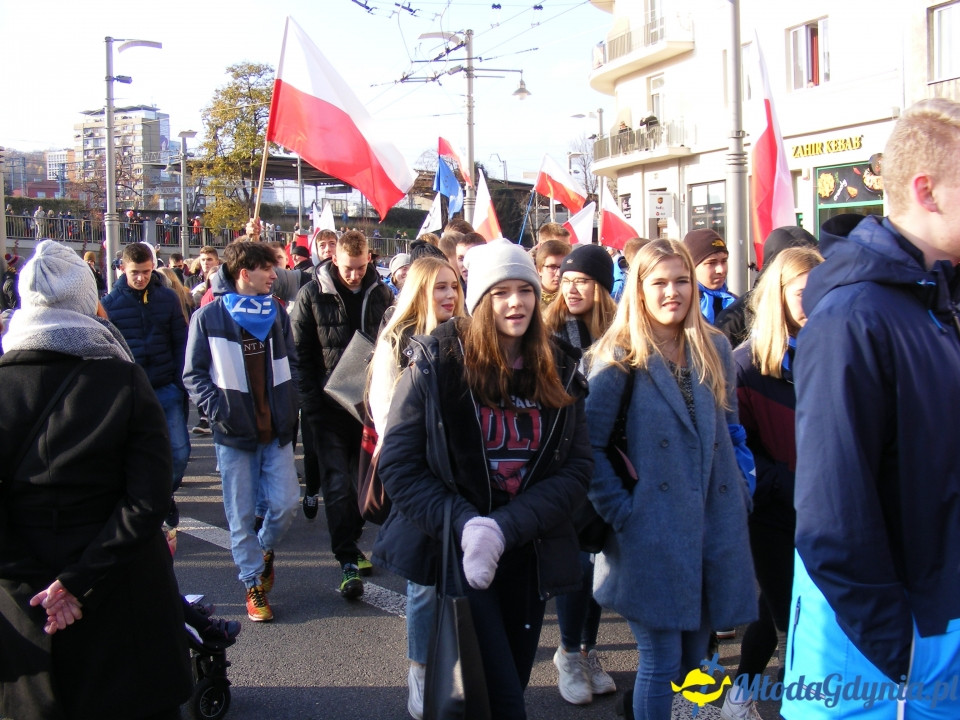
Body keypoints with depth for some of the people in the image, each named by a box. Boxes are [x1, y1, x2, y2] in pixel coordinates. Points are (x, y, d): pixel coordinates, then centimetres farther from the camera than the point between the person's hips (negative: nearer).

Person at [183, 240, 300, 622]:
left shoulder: (275, 312, 6)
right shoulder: (208, 317, -5)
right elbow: (194, 375, -2)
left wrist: (290, 407, 2)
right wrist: (217, 410, -15)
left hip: (275, 430, 3)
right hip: (235, 433, -3)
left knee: (285, 504, 0)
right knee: (241, 515, 5)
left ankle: (264, 549, 32)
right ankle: (253, 585, 21)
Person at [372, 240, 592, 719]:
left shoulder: (558, 374, 3)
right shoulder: (436, 363, -8)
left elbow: (577, 468, -3)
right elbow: (398, 464, -9)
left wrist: (505, 527, -18)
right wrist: (463, 524, -21)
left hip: (529, 558, 4)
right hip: (455, 555, -4)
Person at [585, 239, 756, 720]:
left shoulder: (714, 349, 9)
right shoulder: (619, 357, -6)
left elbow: (731, 428, 17)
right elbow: (590, 444, -10)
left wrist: (740, 494, 9)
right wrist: (619, 510, -13)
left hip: (714, 526, 5)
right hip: (653, 531, -5)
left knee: (695, 656, 15)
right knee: (662, 661, 1)